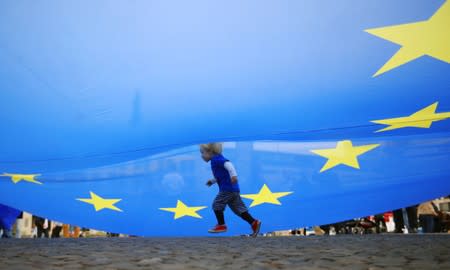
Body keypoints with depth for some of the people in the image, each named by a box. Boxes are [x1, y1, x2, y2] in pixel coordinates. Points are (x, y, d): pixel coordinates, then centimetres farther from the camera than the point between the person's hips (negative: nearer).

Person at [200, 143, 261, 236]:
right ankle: (254, 222, 8)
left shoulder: (216, 159, -11)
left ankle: (221, 225, 11)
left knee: (217, 204, 1)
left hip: (227, 189, -10)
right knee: (238, 208, 11)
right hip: (233, 189, 10)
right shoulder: (216, 160, 20)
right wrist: (212, 181, 27)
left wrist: (233, 175, -39)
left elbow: (228, 164, -29)